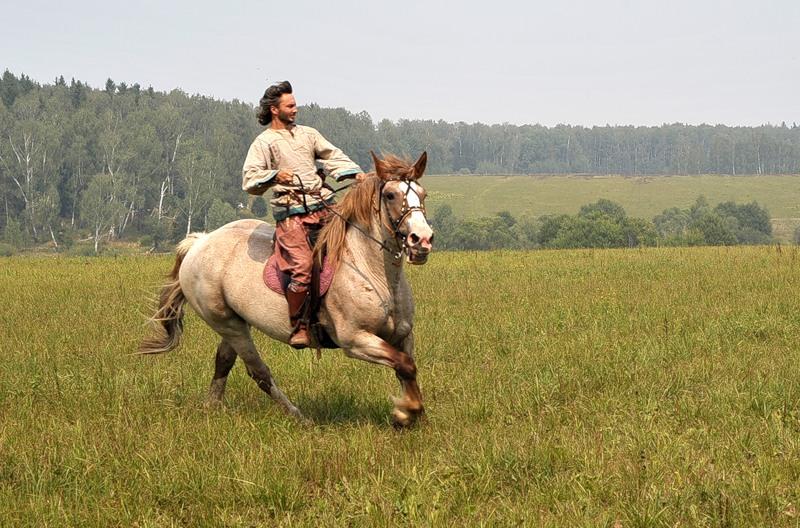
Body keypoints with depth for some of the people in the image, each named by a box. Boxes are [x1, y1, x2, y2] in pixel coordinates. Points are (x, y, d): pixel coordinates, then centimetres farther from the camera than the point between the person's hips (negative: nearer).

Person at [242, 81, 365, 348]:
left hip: (323, 206, 6)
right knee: (303, 269, -20)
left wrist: (355, 172, 3)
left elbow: (332, 156, 20)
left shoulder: (308, 133, 20)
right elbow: (250, 179, -6)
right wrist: (275, 176, -25)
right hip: (291, 213, -6)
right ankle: (297, 326, -6)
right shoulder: (263, 142, 4)